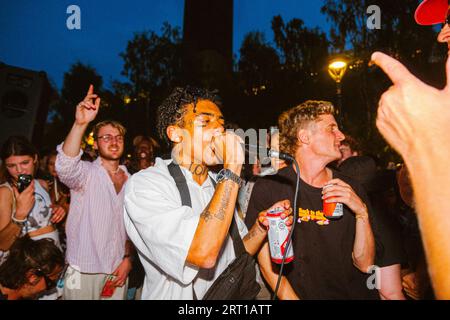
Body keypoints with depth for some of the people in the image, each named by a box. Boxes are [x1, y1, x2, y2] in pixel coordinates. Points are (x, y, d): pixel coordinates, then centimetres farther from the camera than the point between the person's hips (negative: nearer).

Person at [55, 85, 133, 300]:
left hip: (118, 271, 3)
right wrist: (80, 124, -43)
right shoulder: (86, 173, -7)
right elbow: (65, 167, -31)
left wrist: (128, 259, 0)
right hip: (83, 272, -3)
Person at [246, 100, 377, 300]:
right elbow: (268, 266, -5)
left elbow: (364, 265, 2)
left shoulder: (351, 190, 3)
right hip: (298, 294, -1)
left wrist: (362, 213, -10)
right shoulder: (269, 188, -8)